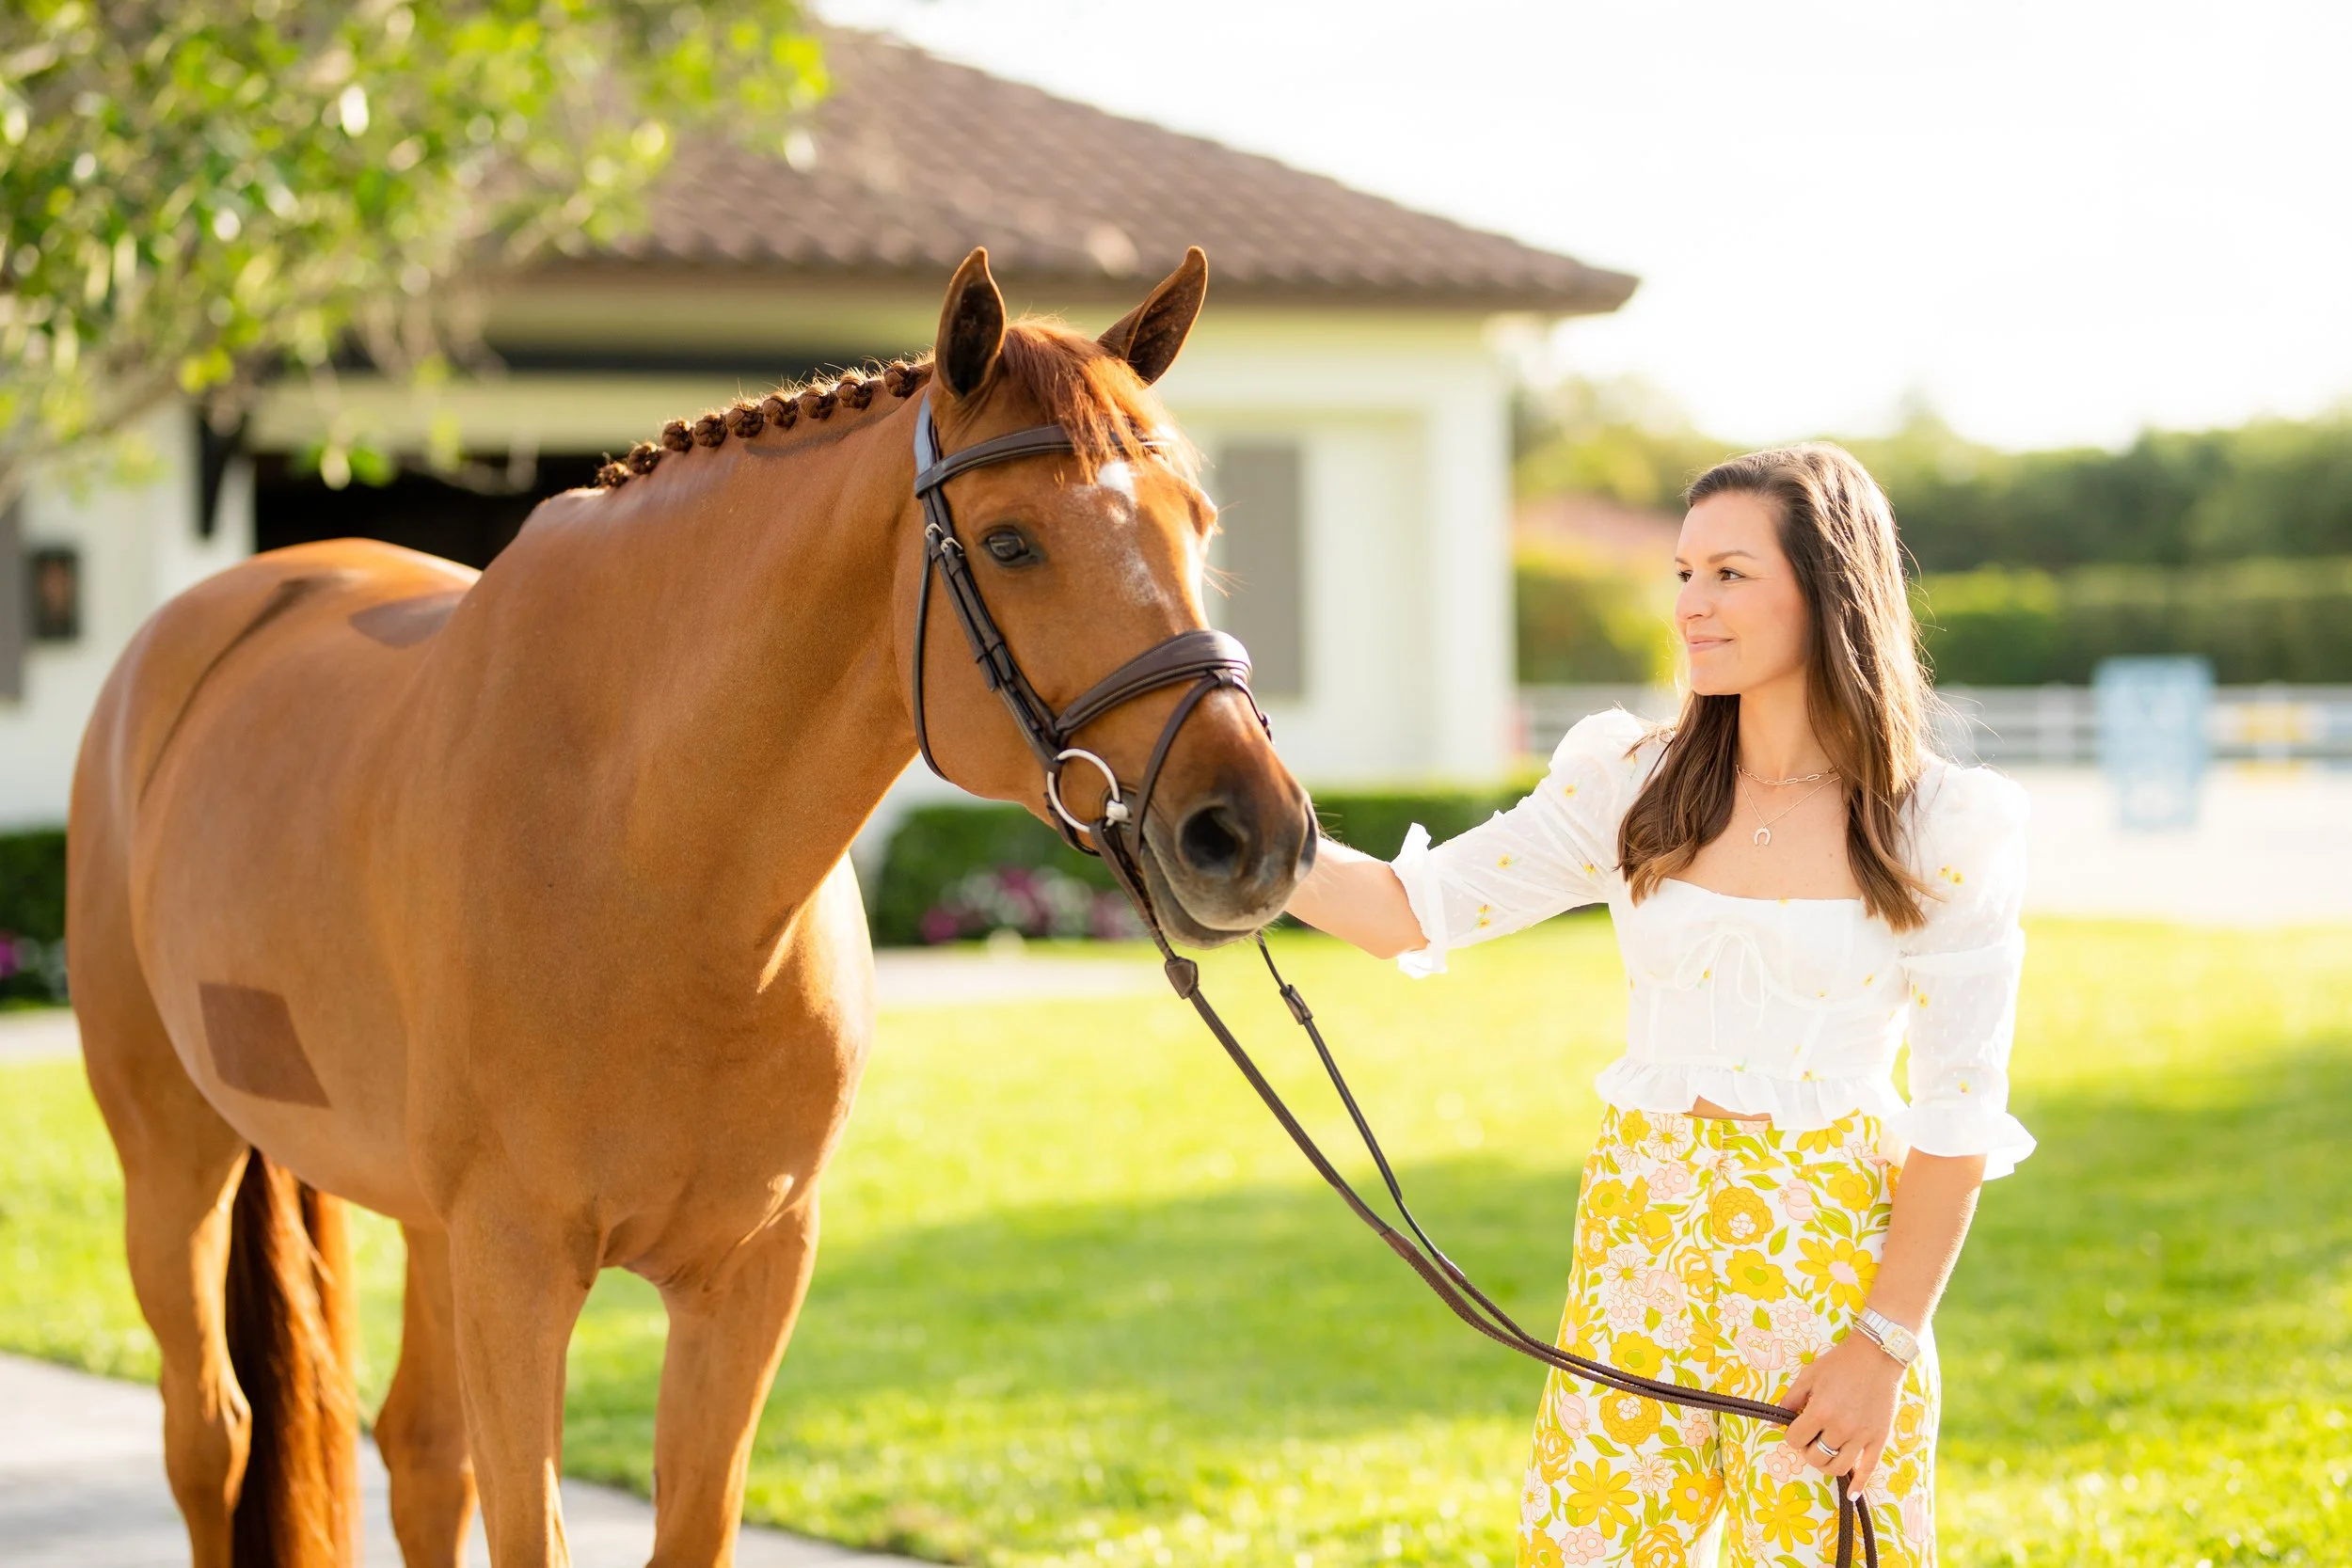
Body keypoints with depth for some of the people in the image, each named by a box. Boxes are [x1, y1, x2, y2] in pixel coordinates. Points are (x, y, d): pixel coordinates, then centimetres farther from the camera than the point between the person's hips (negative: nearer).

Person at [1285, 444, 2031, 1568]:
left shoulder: (1941, 831, -5)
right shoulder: (1632, 785, 4)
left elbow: (1957, 1117, -6)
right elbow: (1409, 911, 0)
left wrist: (1884, 1348, -11)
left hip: (1831, 1262, -3)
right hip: (1639, 1249, 3)